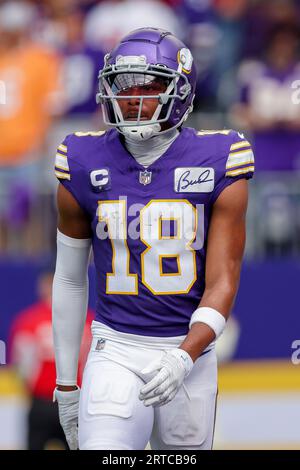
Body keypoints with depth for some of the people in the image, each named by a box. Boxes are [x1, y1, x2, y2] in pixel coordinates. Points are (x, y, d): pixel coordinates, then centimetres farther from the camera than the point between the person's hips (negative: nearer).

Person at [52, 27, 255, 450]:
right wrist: (66, 384, 11)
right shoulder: (84, 167, -1)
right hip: (115, 352, 0)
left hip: (189, 355, 0)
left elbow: (222, 284, -8)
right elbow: (70, 279, 9)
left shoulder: (217, 166, -6)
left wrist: (184, 357, -25)